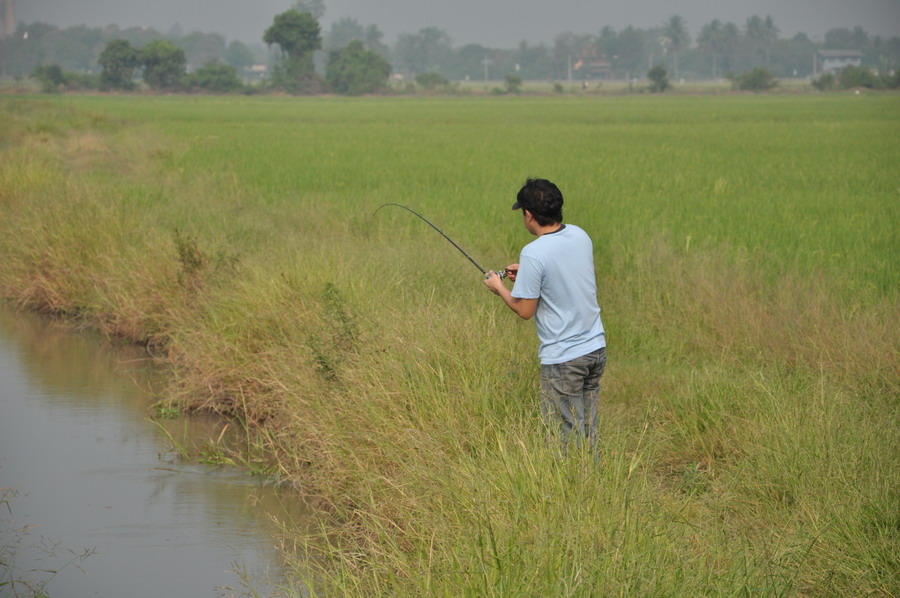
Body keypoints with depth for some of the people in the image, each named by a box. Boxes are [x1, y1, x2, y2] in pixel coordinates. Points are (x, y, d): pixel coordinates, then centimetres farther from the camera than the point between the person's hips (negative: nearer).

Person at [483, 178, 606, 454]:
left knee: (568, 436, 2)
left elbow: (525, 311, -13)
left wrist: (498, 288, 4)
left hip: (563, 359, -7)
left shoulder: (533, 254, -20)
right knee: (588, 431, 15)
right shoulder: (579, 236, 1)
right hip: (595, 348, 7)